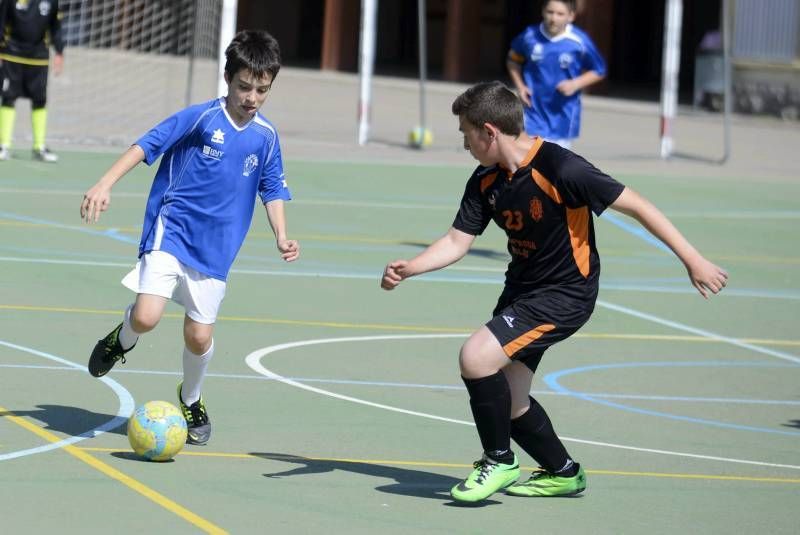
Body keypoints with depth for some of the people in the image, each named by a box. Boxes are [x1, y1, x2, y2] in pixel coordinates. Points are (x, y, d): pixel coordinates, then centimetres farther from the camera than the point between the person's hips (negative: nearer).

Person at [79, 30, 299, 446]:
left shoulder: (266, 137, 2)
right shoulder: (201, 118, -11)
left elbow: (272, 191, 13)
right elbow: (146, 145, -10)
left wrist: (281, 237, -1)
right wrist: (105, 184, -20)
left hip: (215, 250, 3)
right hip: (170, 231, -3)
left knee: (199, 336, 4)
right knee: (146, 317, -20)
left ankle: (191, 402, 33)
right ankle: (122, 341, 17)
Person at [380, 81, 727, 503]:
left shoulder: (559, 169, -24)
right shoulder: (486, 181, -1)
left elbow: (636, 206, -20)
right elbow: (457, 241, 4)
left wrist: (692, 260, -19)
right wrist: (409, 268, -13)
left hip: (564, 294, -8)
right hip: (520, 289, 8)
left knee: (476, 357, -23)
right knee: (508, 401, 12)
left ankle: (500, 461, -3)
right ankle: (563, 473, 36)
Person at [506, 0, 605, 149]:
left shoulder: (579, 42, -12)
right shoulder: (530, 36, -7)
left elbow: (598, 71, 0)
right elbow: (513, 60, 12)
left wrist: (575, 84, -16)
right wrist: (520, 85, -2)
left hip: (564, 115, 0)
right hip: (535, 110, 0)